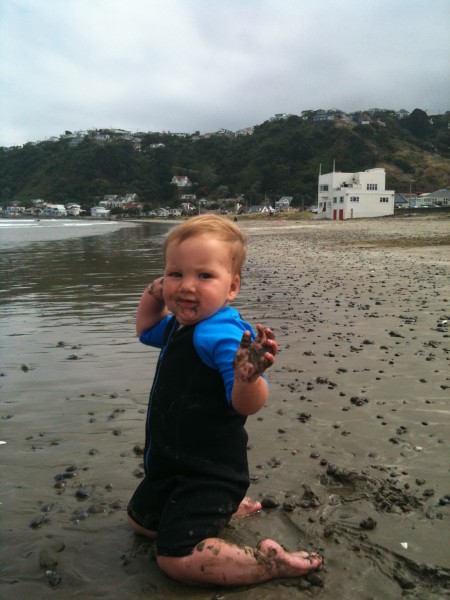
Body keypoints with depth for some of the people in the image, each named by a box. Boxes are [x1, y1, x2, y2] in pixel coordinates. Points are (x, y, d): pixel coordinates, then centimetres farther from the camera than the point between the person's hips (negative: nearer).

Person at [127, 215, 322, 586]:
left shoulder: (223, 335, -30)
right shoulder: (180, 323, 0)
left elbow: (247, 404, -36)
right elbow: (147, 331, 22)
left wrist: (248, 377, -58)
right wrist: (153, 296, 5)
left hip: (210, 470, -10)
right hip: (172, 462, 10)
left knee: (177, 558, -16)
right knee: (142, 522, 29)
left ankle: (268, 561, 1)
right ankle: (224, 508, 38)